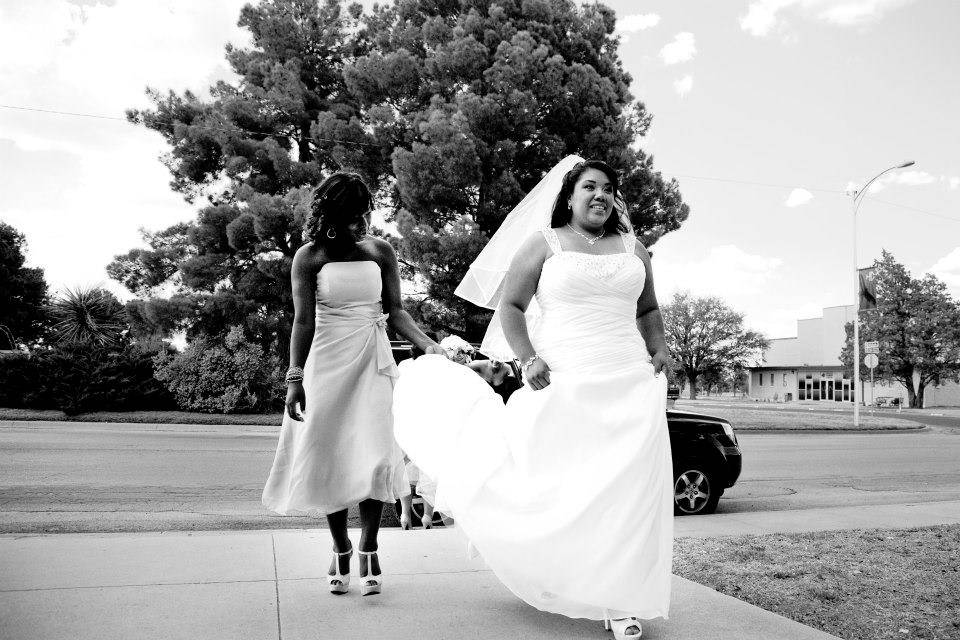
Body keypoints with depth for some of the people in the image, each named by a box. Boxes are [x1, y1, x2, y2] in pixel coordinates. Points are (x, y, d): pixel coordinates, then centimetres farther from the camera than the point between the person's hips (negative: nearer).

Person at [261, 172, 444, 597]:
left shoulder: (381, 252, 3)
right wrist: (295, 377, -10)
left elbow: (394, 311, 6)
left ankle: (368, 550, 8)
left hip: (372, 362, 1)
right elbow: (303, 321, -4)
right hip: (327, 365, -1)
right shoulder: (309, 257, -3)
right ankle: (340, 550, 20)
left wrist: (428, 345, -8)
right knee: (329, 459, 3)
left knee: (373, 456, -7)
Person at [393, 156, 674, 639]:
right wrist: (528, 359, -9)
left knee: (628, 488, -3)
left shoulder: (633, 249, 17)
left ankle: (621, 601, 6)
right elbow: (509, 307, 4)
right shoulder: (543, 244, 6)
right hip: (563, 386, -3)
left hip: (630, 386, 3)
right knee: (559, 489, -2)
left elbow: (648, 311, 26)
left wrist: (658, 348, 7)